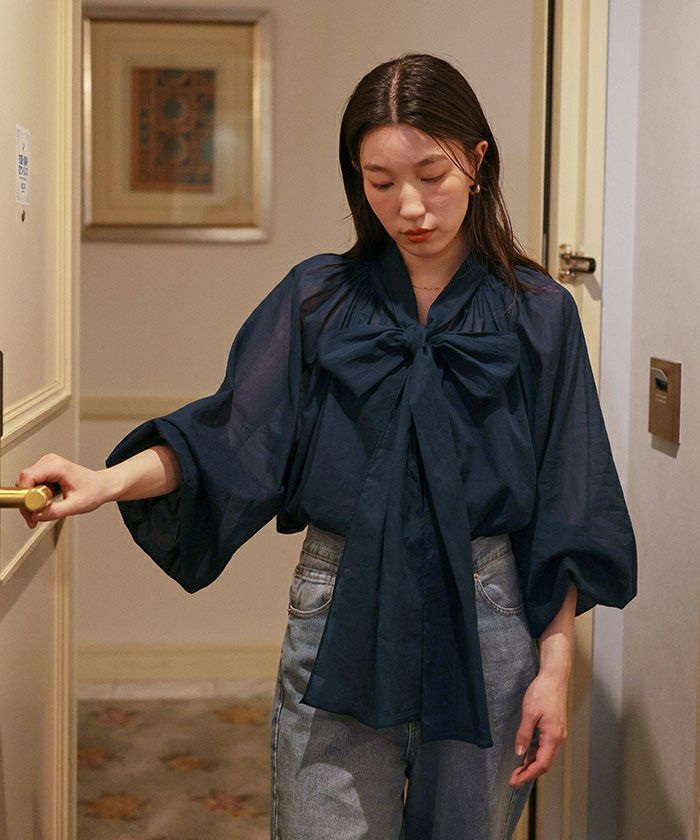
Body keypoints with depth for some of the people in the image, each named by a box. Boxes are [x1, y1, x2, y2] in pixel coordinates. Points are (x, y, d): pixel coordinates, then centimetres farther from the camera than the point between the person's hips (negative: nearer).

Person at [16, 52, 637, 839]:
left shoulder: (536, 314, -1)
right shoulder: (318, 298, 2)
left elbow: (563, 516, 0)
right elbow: (233, 431, -7)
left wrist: (553, 666, -4)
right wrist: (111, 480, -25)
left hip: (483, 630, 0)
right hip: (340, 627, 0)